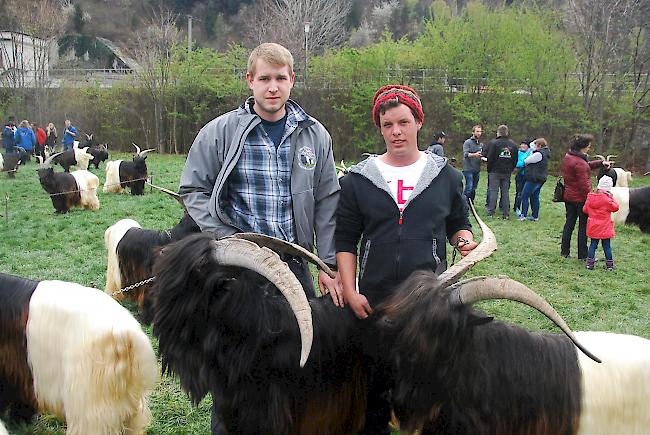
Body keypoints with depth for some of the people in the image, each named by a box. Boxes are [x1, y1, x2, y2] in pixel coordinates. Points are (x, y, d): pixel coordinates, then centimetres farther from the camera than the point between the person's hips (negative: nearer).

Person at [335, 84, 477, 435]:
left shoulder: (445, 175, 6)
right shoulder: (358, 179, 4)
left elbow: (458, 225, 16)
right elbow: (345, 241, 5)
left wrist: (464, 239, -7)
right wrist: (351, 292, -4)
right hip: (373, 302, 0)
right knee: (375, 382, 10)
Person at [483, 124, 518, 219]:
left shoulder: (493, 143, -10)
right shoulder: (513, 144, 6)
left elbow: (489, 158, -11)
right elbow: (515, 160, 10)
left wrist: (489, 169, 0)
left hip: (495, 172, -4)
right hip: (507, 172, 4)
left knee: (493, 191, 2)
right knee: (505, 192, 8)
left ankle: (491, 212, 3)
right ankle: (506, 213, 9)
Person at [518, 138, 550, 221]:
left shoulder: (539, 154, -19)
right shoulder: (546, 153, 12)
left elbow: (526, 161, -9)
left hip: (533, 178, -10)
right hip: (541, 178, 10)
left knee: (524, 196, -3)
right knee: (535, 197, 15)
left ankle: (523, 215, -4)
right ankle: (535, 216, 17)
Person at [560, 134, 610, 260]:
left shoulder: (567, 157, 5)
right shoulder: (579, 163, -24)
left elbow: (587, 166, 16)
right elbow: (583, 184, -23)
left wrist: (601, 163, 7)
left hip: (568, 196, 9)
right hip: (580, 198, -8)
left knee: (569, 223, 17)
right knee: (583, 226, 4)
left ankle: (564, 251, 22)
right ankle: (582, 255, 10)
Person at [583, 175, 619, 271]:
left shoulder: (590, 197, -2)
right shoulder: (607, 199, -17)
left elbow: (585, 210, 6)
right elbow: (616, 207, -4)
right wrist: (611, 197, 0)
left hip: (593, 227, 4)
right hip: (605, 227, -4)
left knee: (593, 244, 12)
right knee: (607, 246, 5)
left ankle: (589, 263, 8)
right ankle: (609, 265, 9)